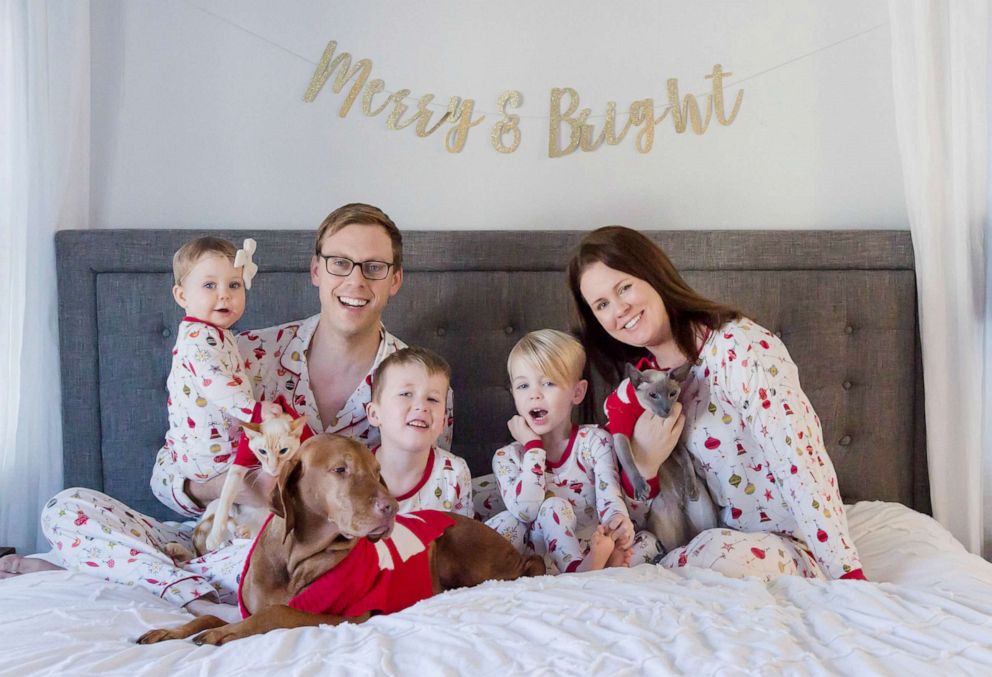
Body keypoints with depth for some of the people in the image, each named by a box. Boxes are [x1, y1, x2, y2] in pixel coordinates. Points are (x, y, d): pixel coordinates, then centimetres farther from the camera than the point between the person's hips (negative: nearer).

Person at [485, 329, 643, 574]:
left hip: (590, 548, 1)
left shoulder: (594, 441, 2)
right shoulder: (507, 457, 2)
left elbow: (610, 498, -14)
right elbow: (525, 510, -18)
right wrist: (533, 447, -12)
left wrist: (619, 522, -40)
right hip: (538, 552, -1)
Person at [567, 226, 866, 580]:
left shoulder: (740, 348, -16)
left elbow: (805, 467, -23)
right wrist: (642, 464, -15)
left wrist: (848, 575, -28)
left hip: (788, 546, -5)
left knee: (720, 554, -35)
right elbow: (632, 517, 6)